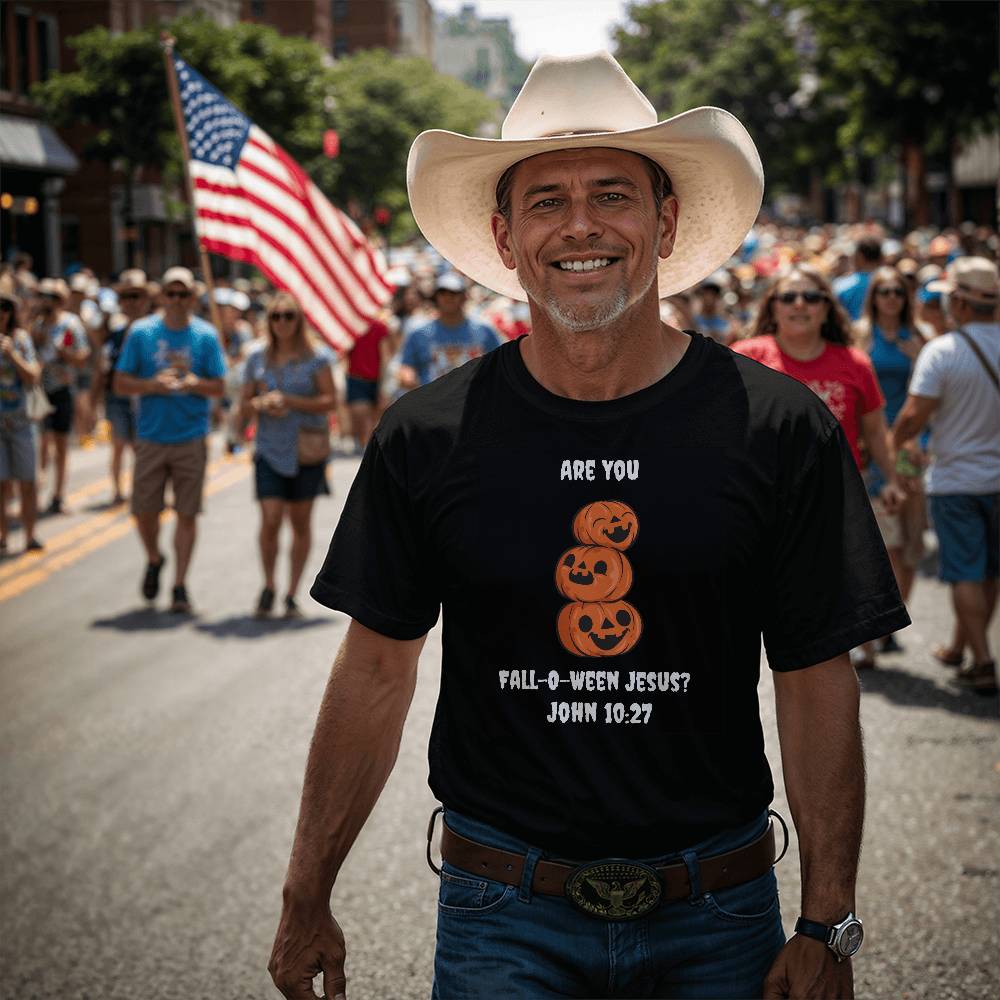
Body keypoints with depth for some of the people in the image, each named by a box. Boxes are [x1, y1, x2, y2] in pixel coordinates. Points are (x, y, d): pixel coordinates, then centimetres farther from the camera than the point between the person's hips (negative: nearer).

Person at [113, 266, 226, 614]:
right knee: (144, 511, 2)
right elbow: (120, 383, 2)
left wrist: (193, 383, -18)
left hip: (191, 438, -1)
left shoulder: (206, 335, 2)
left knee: (187, 514, -1)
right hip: (151, 438, 1)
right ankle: (154, 559, 32)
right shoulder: (141, 332, 2)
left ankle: (180, 585, 8)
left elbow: (218, 387, 2)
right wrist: (152, 384, -15)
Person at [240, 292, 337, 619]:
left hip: (307, 449, -1)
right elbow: (244, 407, 11)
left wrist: (289, 401, -17)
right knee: (270, 521, -11)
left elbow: (330, 401, -7)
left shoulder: (316, 357, -1)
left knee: (301, 521, 5)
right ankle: (269, 586, 10)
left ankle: (292, 594, 16)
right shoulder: (257, 357, 7)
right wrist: (262, 404, -11)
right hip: (270, 450, 1)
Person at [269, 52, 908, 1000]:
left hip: (717, 919, 1)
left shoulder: (781, 431, -7)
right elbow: (376, 675, 3)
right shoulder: (425, 437, -4)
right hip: (503, 916, 0)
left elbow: (818, 688, -3)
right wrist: (306, 902, 6)